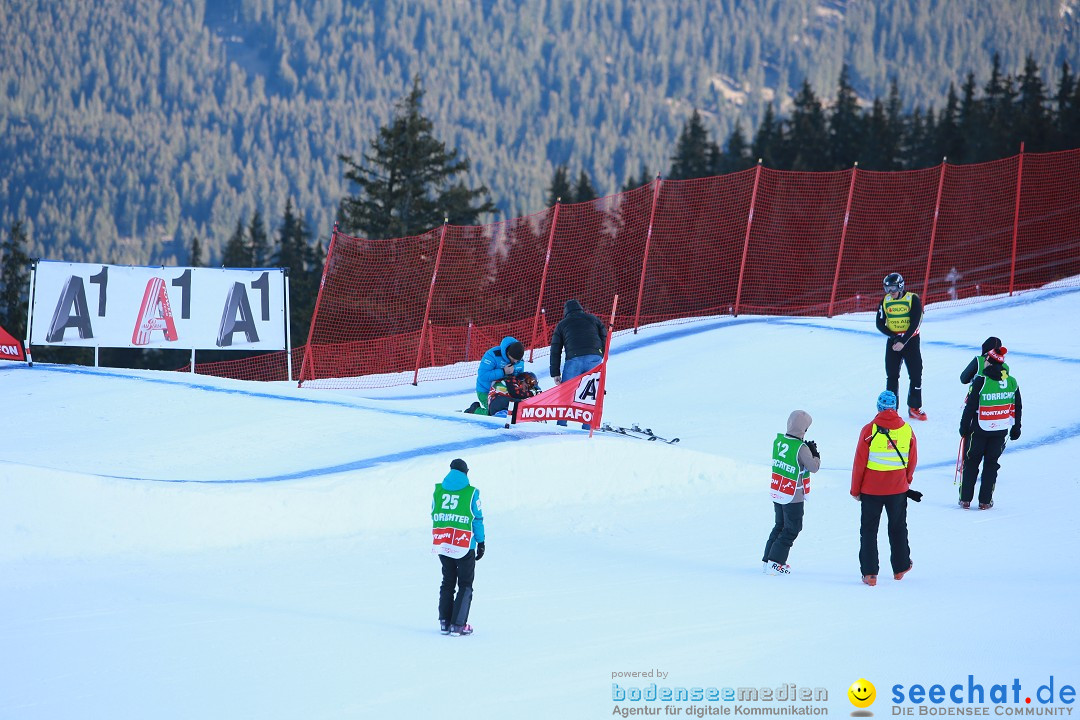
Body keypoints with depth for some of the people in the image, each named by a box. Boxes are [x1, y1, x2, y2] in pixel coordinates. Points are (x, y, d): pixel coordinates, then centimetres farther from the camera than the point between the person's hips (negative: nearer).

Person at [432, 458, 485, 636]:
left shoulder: (438, 490, 4)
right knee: (465, 585, 6)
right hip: (465, 545, -4)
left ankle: (444, 622, 14)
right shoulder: (471, 493, -7)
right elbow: (477, 519, -4)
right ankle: (458, 625, -2)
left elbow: (434, 515, 10)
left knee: (447, 582, 18)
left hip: (442, 542, 4)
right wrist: (481, 542, 5)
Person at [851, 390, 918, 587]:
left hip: (871, 489, -2)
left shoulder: (869, 430, -13)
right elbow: (912, 461, 6)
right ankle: (900, 567, 31)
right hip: (898, 489, 2)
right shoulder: (907, 430, -4)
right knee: (898, 528, 20)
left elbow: (859, 463, -9)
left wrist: (855, 489, 1)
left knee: (869, 530, 8)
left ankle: (869, 573, 4)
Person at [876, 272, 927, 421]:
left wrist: (903, 341, -21)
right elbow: (880, 324, -1)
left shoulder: (913, 299, -10)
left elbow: (915, 324, -14)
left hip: (911, 340, -3)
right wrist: (895, 336, -15)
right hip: (893, 341, 3)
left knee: (915, 375, -3)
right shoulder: (885, 302, 1)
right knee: (891, 376, 1)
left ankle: (915, 408, 6)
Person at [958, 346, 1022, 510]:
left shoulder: (980, 382, -15)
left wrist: (964, 426, 0)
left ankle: (965, 498, 10)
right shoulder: (1012, 382, -1)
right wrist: (1016, 428, 18)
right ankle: (985, 501, 11)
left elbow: (970, 407, -11)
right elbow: (1017, 408, 7)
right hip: (1001, 430, 3)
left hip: (980, 429, -3)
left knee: (971, 462, 9)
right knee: (991, 463, 12)